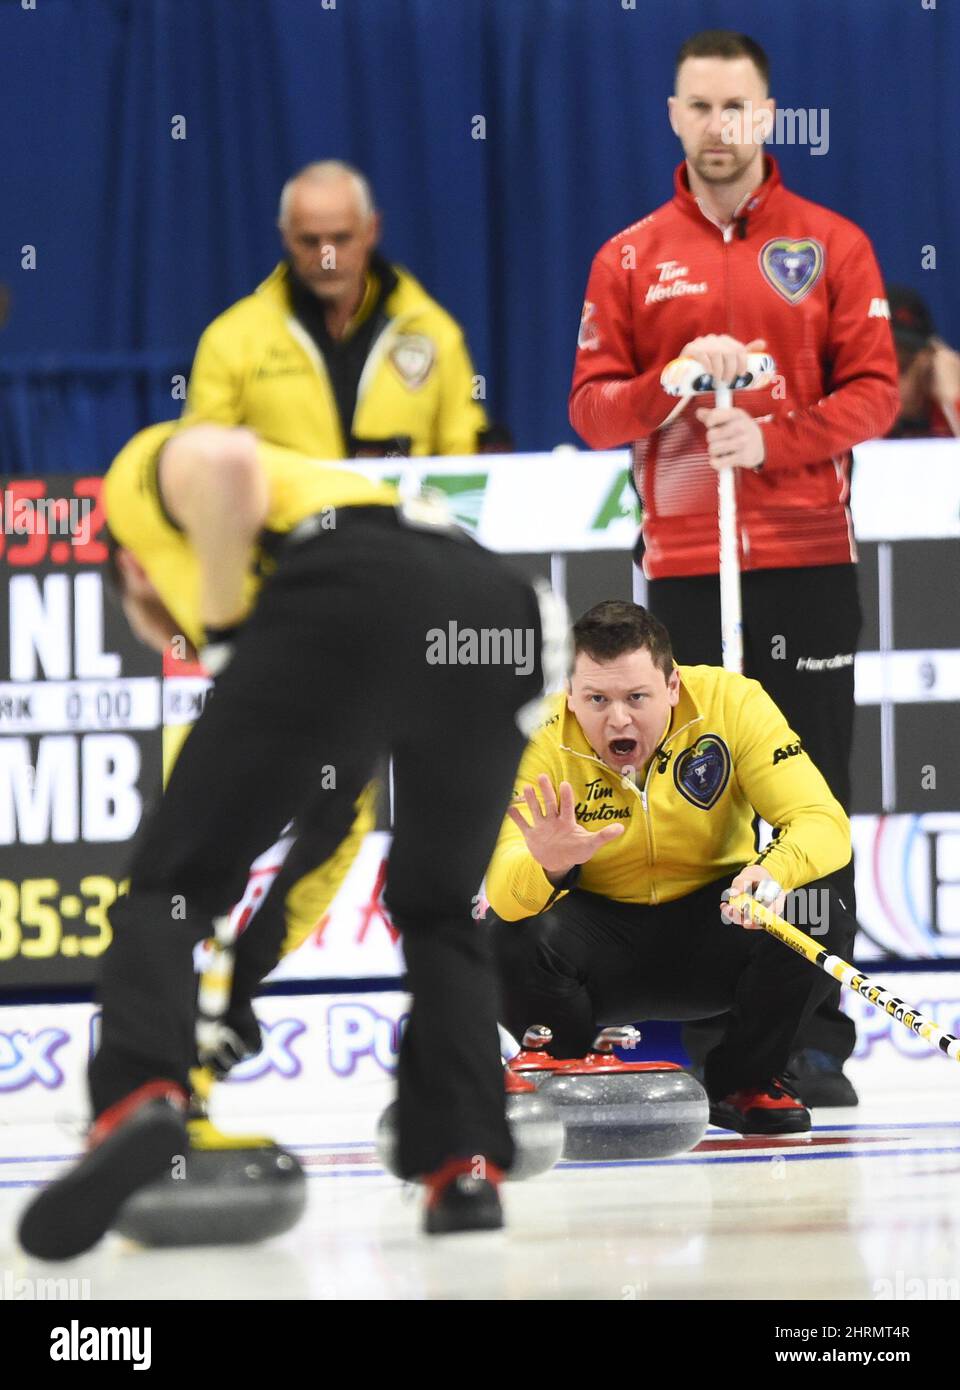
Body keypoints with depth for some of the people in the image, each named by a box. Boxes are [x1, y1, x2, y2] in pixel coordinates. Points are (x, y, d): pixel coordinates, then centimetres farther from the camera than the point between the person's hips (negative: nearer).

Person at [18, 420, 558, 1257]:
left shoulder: (149, 475, 28)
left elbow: (224, 464, -2)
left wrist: (222, 631, 10)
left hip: (351, 601, -6)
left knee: (170, 886, 5)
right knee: (440, 912, 28)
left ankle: (138, 1099, -20)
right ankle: (467, 1164, 14)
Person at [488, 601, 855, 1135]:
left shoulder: (732, 701, -18)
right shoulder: (541, 741, -20)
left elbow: (823, 821, -22)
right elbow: (500, 887, -30)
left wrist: (776, 870, -45)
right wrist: (548, 866, -55)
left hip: (708, 921, 1)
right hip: (602, 933, -1)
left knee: (815, 910, -26)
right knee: (512, 937, -31)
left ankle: (745, 1082, 0)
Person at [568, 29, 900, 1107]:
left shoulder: (831, 246, 5)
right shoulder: (629, 260, 9)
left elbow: (875, 391, -1)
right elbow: (591, 407, 6)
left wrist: (769, 438, -15)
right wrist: (673, 383, -13)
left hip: (809, 561, -1)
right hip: (685, 564, 1)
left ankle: (816, 1034, 2)